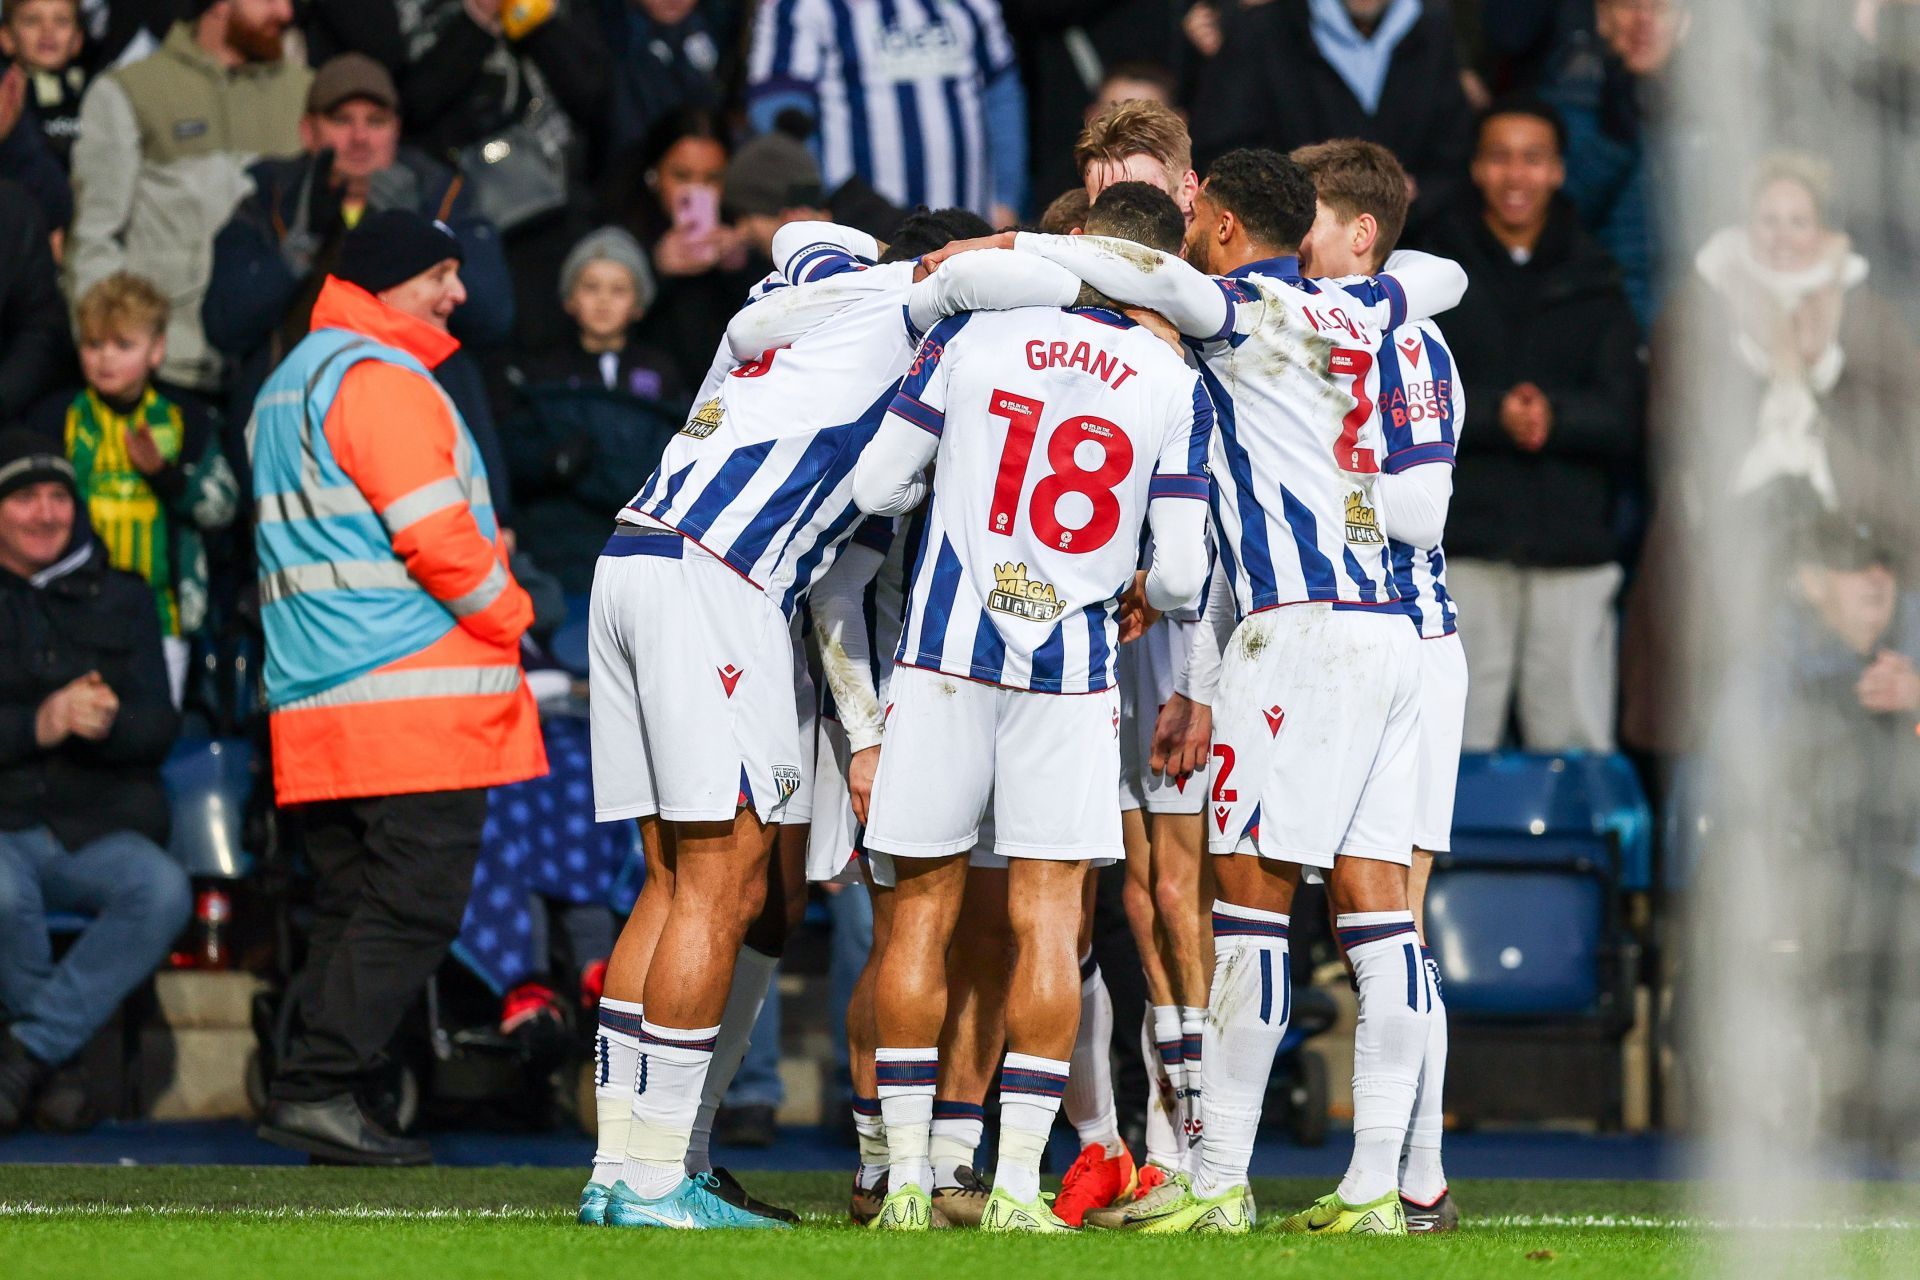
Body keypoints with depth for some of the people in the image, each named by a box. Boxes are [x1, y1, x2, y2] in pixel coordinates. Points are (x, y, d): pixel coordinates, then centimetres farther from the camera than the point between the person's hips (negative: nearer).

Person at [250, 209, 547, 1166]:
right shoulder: (382, 379, -11)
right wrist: (507, 615, -1)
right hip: (415, 692, -10)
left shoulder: (288, 383, 22)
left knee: (354, 901, 11)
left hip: (314, 705, 10)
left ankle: (310, 1093, 6)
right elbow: (435, 536, -17)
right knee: (414, 900, -9)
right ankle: (318, 1088, -14)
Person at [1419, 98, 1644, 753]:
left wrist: (1553, 414, -15)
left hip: (1574, 546, 2)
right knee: (1459, 742, -7)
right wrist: (1497, 413, -16)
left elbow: (1624, 417, 3)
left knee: (1578, 746, -3)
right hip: (1463, 544, -1)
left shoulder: (1594, 285, 14)